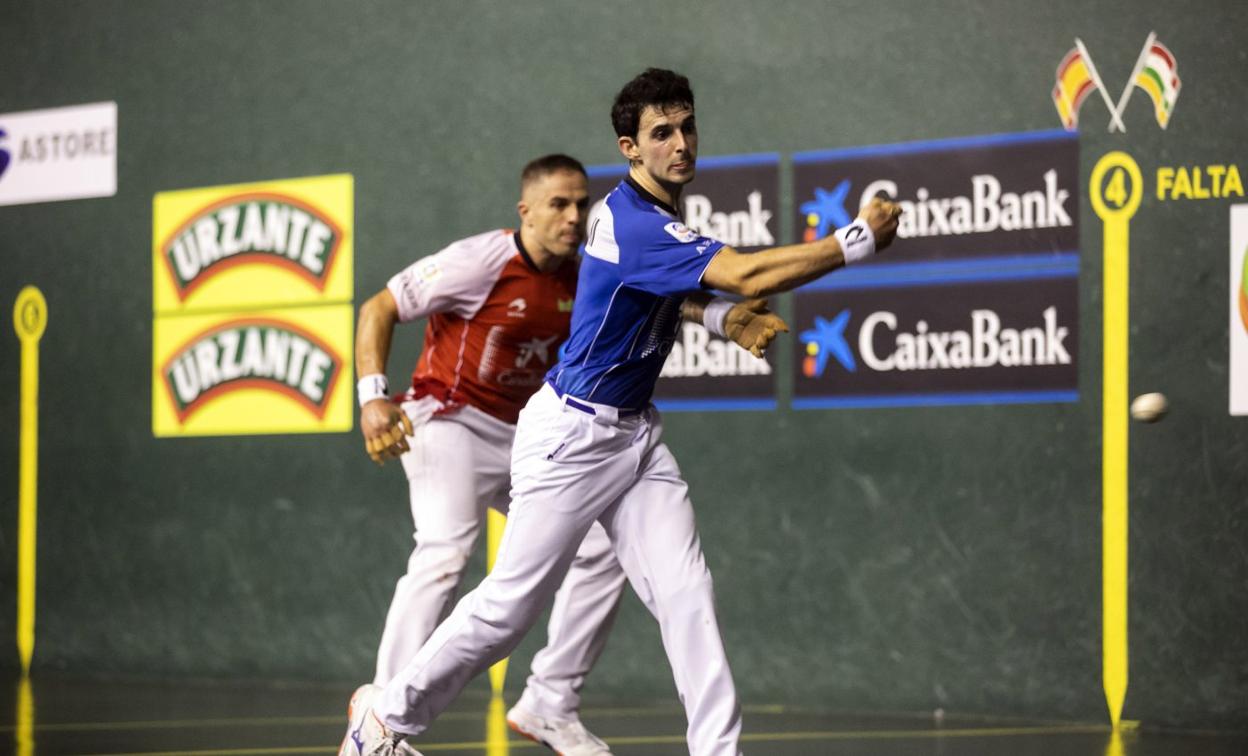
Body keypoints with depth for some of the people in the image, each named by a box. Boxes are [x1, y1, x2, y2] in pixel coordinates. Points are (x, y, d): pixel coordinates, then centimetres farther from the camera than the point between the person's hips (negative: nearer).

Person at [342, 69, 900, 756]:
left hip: (634, 434, 9)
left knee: (686, 594, -5)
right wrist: (856, 241, -27)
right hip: (573, 435, -9)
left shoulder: (656, 213, 8)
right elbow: (746, 274, -33)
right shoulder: (632, 224, -23)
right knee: (511, 603, -1)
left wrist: (718, 317, 18)